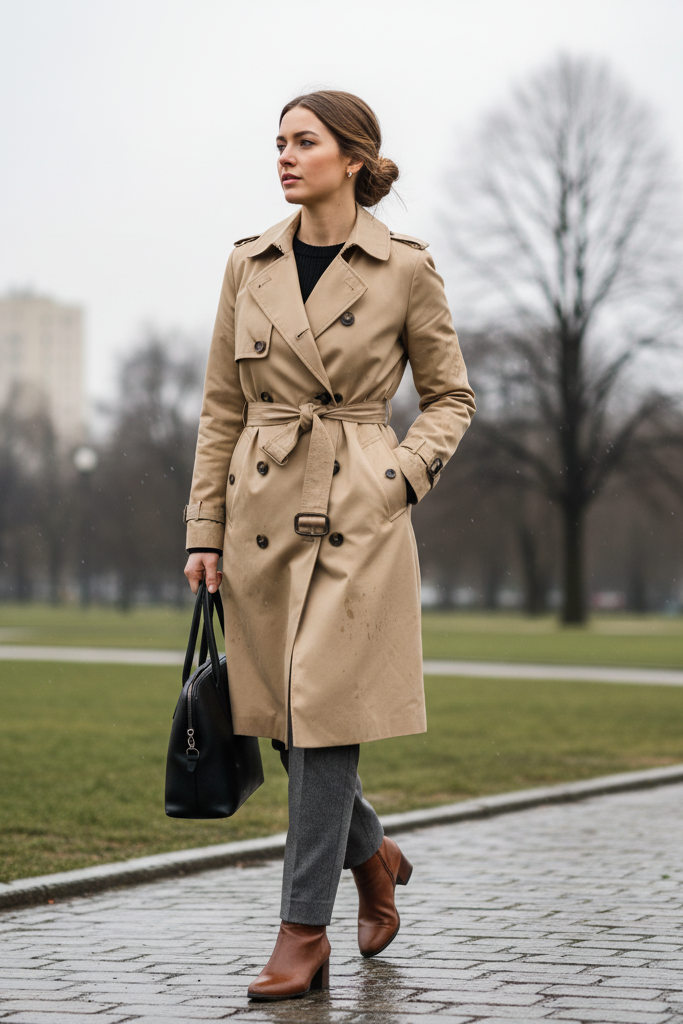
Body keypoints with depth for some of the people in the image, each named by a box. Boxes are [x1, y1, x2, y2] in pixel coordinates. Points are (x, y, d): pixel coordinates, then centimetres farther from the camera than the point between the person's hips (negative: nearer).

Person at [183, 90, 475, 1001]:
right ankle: (373, 854, 35)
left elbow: (451, 397, 6)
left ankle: (305, 930, 2)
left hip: (358, 515, -4)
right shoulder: (250, 266, 7)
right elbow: (221, 408, 10)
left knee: (325, 714, -7)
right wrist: (205, 528, 5)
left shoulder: (405, 269, -3)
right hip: (263, 508, 4)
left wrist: (400, 477, -9)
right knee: (282, 715, 8)